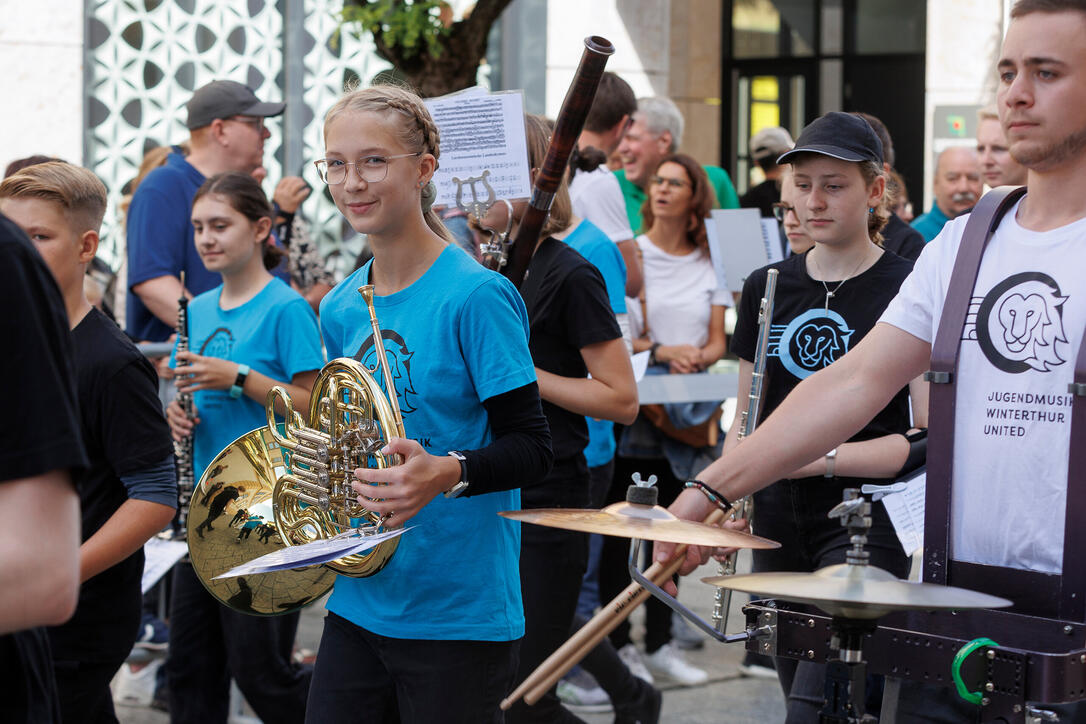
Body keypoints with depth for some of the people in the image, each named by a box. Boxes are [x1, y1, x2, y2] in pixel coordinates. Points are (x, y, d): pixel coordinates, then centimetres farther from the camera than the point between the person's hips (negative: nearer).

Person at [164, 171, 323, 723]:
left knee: (257, 669, -2)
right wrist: (181, 414, 1)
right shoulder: (200, 310, 11)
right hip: (208, 501, 7)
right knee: (190, 662, 10)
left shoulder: (285, 309, -10)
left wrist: (239, 377, -22)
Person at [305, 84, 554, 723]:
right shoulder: (341, 310, 9)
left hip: (457, 615, -6)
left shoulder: (475, 296, -12)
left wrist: (446, 474, -31)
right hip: (359, 604, 6)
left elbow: (532, 449, -14)